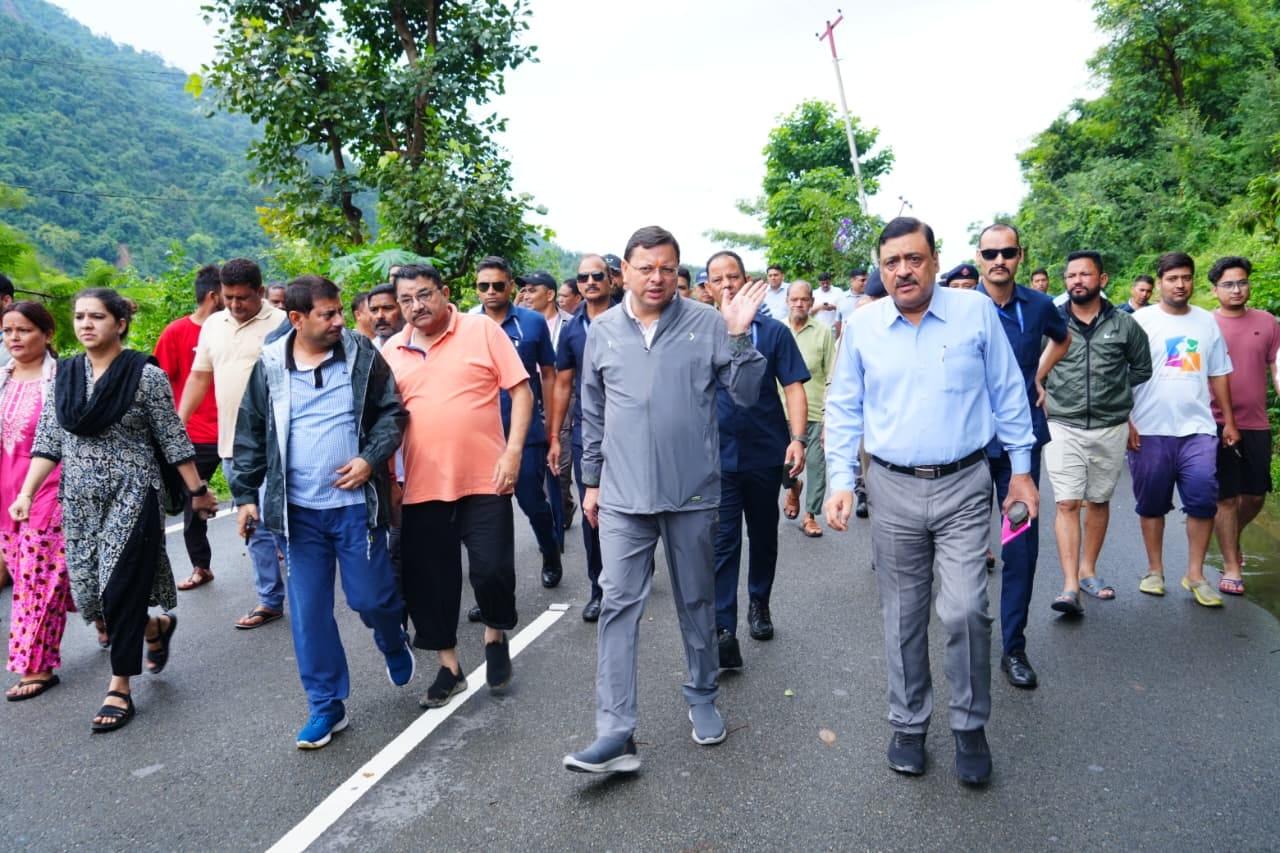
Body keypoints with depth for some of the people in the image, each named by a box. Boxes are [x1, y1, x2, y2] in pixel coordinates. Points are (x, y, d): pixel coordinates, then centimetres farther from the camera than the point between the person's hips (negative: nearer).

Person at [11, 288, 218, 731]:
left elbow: (173, 440, -5)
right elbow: (48, 441, 8)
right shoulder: (64, 374, 6)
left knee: (121, 591, -4)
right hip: (79, 500, 5)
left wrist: (198, 491, -2)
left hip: (132, 498, -5)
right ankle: (157, 627, 39)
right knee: (88, 592, 9)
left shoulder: (147, 375, -8)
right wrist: (26, 493, 0)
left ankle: (120, 689, 12)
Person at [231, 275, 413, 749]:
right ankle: (326, 705, 21)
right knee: (308, 612, 6)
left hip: (356, 504, -2)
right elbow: (250, 435, 8)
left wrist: (371, 458, -15)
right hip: (299, 510, 2)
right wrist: (245, 494, 5)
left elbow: (391, 412, 0)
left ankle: (394, 644, 40)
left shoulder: (363, 356, -3)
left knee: (371, 597, 4)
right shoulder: (268, 367, 1)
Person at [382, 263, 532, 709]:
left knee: (492, 569, -4)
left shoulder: (483, 330, -3)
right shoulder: (392, 351, 7)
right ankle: (449, 665, 28)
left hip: (484, 480, -3)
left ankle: (496, 635, 28)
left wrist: (513, 450, -14)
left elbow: (521, 391, -5)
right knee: (429, 580, 10)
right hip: (422, 486, 4)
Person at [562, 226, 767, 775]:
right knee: (619, 605, -3)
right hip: (623, 496, 1)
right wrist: (592, 481, 13)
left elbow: (746, 394, -3)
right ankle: (615, 733, 3)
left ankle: (703, 697, 35)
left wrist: (739, 335, -15)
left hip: (693, 492, -1)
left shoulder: (707, 324, -2)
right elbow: (593, 414, 12)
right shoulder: (603, 331, 5)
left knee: (697, 601, 14)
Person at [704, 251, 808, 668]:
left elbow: (793, 387, -4)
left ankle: (759, 604, 37)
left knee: (763, 535, 16)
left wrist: (797, 439, -15)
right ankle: (724, 632, -5)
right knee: (722, 543, -5)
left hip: (766, 453, 1)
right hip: (717, 457, -1)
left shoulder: (774, 331, -1)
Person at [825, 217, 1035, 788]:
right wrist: (841, 482, -3)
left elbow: (1008, 393, 5)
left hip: (963, 488, -1)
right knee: (902, 617, 10)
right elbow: (843, 409, 5)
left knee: (964, 610, -9)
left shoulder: (977, 312, -1)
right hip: (893, 489, 2)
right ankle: (908, 725, 28)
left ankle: (971, 726, 15)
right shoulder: (863, 325, 2)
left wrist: (1021, 469, 5)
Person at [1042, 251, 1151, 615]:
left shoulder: (1124, 325, 2)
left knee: (1099, 501, 12)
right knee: (1067, 503, -9)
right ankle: (1070, 587, -11)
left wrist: (1113, 392, 8)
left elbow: (1142, 369, 15)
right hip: (1063, 427, -2)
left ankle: (1088, 571, 27)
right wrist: (1048, 398, 4)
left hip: (1110, 428, 2)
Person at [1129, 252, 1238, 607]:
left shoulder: (1207, 322, 11)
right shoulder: (1140, 321, -1)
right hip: (1149, 431, -2)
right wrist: (1126, 422, -9)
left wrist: (1229, 420, 13)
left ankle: (1195, 574, 9)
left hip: (1198, 429, 3)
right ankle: (1155, 571, 20)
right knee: (1152, 503, 6)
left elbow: (1218, 374, 16)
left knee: (1203, 500, -4)